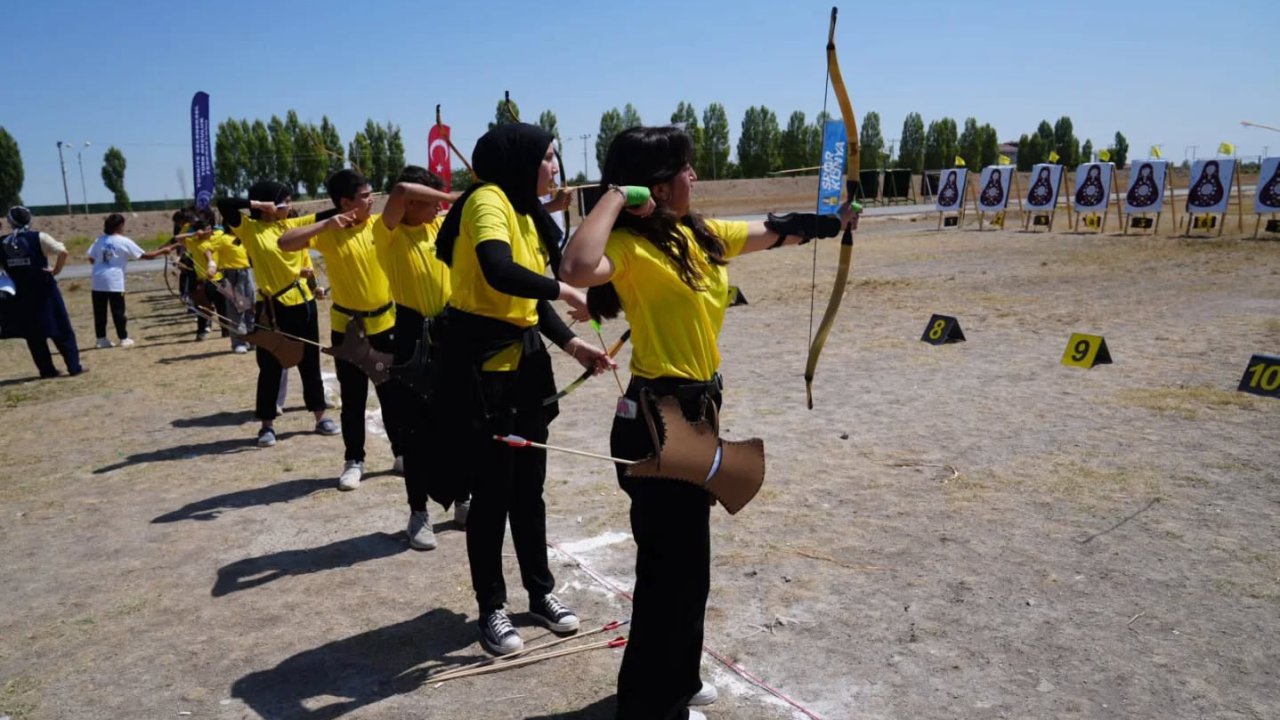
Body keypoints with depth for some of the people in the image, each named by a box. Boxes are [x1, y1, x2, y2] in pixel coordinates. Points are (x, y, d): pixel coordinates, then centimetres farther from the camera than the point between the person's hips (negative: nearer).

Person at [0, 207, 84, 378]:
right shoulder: (39, 238, -9)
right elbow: (62, 251, -21)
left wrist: (14, 274, 10)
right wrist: (56, 270, -11)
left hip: (20, 295, 3)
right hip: (44, 292, -3)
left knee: (33, 335, 13)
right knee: (63, 331, 4)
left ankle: (47, 369, 14)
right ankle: (74, 366, 1)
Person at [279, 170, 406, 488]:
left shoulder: (381, 224, -2)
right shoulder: (327, 232, -9)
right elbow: (285, 243, -21)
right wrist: (326, 224, -26)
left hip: (385, 322, 2)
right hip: (346, 326, -2)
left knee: (393, 393, 11)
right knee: (352, 398, 7)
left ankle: (402, 452, 25)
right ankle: (354, 460, 19)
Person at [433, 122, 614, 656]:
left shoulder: (529, 215, 14)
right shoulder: (488, 201, -13)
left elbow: (533, 301, 13)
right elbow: (499, 273, -31)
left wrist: (574, 345, 0)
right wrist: (564, 290, -17)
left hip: (525, 361, 8)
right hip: (480, 362, -8)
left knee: (529, 484, 16)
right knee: (494, 490, 2)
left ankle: (541, 592, 30)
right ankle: (491, 608, 19)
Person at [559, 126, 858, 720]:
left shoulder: (699, 236, 8)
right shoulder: (632, 246, -17)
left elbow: (772, 232, 23)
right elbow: (578, 269, -40)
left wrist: (835, 221, 32)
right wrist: (615, 198, -27)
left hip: (692, 410, 10)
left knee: (684, 557, 22)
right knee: (673, 564, 1)